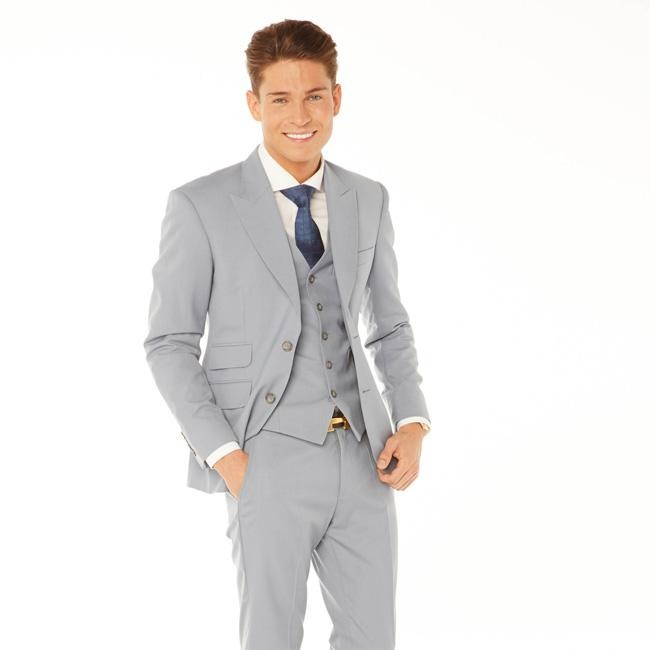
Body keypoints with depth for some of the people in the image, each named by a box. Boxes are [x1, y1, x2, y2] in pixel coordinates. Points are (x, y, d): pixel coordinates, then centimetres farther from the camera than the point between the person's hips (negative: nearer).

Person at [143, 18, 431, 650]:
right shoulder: (201, 205, -5)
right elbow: (169, 344, -3)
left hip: (361, 455, 4)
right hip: (269, 461, -4)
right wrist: (225, 455, -12)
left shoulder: (367, 200, 9)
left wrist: (412, 424, -1)